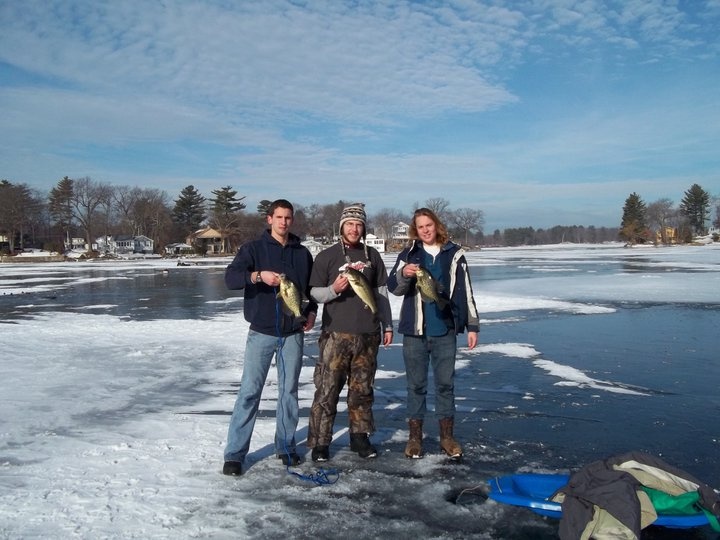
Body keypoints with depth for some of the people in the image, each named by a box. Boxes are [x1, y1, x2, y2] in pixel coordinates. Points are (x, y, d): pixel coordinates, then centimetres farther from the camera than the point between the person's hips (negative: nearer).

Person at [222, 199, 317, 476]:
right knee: (249, 391, -2)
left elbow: (313, 287, 20)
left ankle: (286, 445, 23)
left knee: (289, 390, 10)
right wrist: (258, 275, -30)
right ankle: (235, 453, 5)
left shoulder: (302, 253, 11)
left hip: (293, 332, 3)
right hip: (262, 331, -3)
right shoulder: (253, 248, 0)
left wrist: (312, 311, 3)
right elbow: (230, 277, -14)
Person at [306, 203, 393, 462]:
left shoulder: (372, 255, 13)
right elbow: (314, 292, 2)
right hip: (336, 333, -3)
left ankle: (360, 436, 22)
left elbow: (381, 292, 17)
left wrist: (387, 325, 14)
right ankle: (320, 442, 6)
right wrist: (333, 290, -18)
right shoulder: (326, 256, 3)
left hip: (368, 334, 3)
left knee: (362, 388, 10)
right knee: (327, 389, -3)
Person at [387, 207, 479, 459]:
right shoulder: (408, 255, 3)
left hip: (445, 331, 0)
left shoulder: (454, 254, 3)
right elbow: (393, 288, -5)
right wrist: (403, 274, -27)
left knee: (445, 384, 8)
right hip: (414, 332, 0)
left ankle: (447, 436, 21)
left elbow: (465, 292, 5)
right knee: (416, 385, 8)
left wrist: (472, 325, 3)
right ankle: (415, 436, 19)